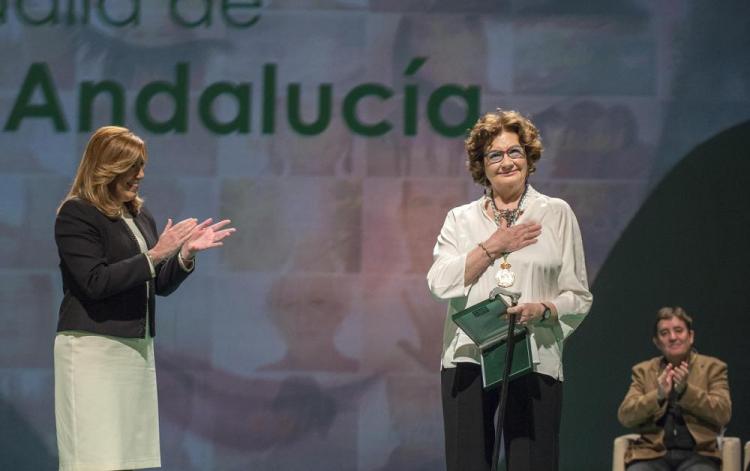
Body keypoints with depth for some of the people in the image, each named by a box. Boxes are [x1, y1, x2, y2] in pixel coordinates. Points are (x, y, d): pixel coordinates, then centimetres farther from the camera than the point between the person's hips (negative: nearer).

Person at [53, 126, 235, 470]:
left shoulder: (141, 217, 15)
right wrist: (154, 256, -19)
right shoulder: (76, 215, -7)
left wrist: (186, 254, 0)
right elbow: (95, 282, -17)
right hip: (93, 350, -7)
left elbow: (161, 286, 17)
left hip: (138, 349, 7)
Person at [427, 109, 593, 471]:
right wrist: (492, 247, -5)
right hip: (467, 360, 1)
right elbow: (440, 283, -1)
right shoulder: (460, 219, 15)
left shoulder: (557, 214, 11)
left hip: (535, 362, -1)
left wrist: (542, 310, -13)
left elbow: (579, 297, 7)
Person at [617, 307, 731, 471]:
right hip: (651, 453, 1)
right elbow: (625, 416, 3)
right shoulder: (643, 371, 15)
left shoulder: (712, 367, 11)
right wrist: (659, 395, -14)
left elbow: (723, 414, -2)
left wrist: (685, 389, -14)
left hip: (697, 454, -1)